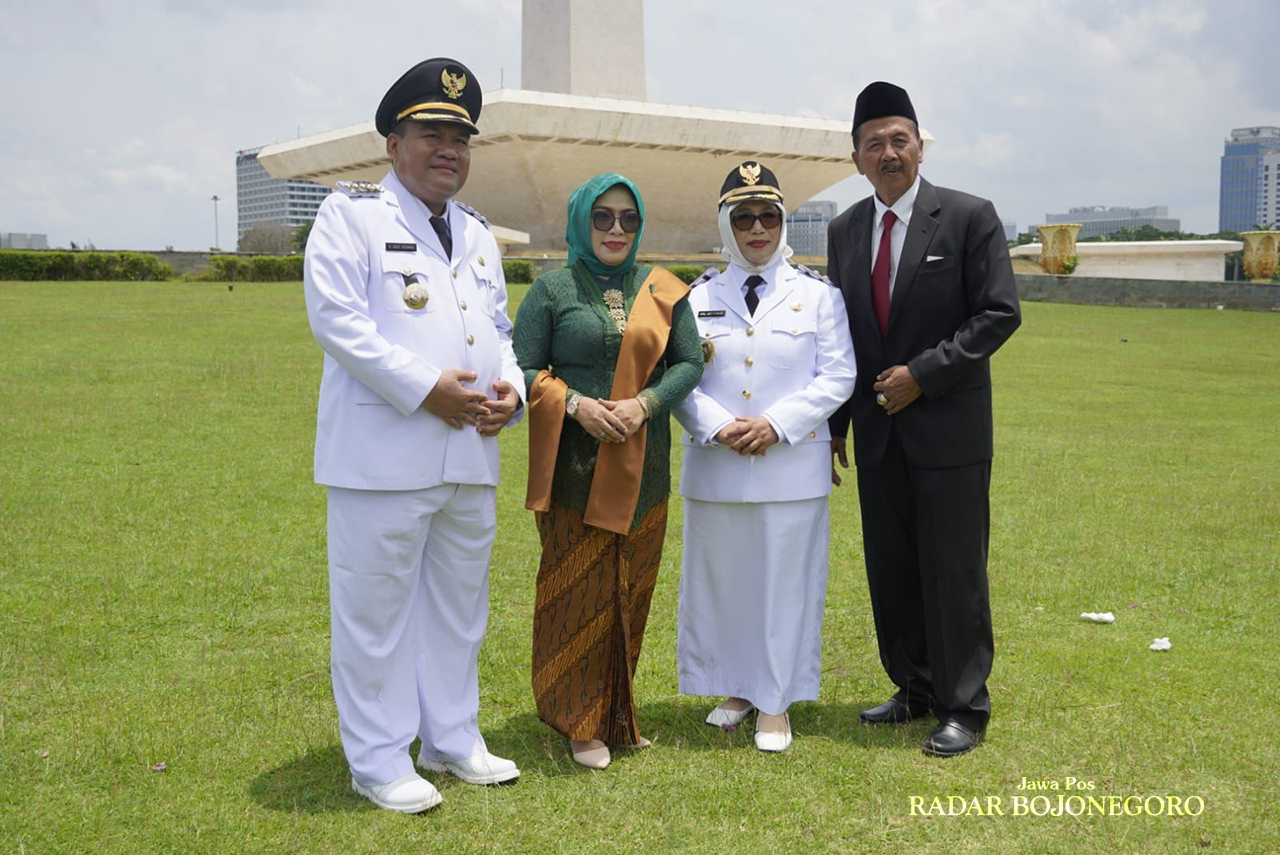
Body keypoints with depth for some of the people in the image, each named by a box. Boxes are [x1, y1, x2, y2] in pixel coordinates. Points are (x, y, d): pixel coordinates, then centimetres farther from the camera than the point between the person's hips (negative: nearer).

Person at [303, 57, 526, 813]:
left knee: (459, 607, 15)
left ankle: (452, 738, 30)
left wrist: (511, 386, 0)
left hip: (471, 455, 7)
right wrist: (427, 388, -18)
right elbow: (337, 320, -14)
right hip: (383, 455, -7)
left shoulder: (477, 233, 19)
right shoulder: (352, 214, -3)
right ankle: (380, 760, 15)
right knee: (377, 609, 1)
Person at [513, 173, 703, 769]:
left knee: (632, 589, 9)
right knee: (579, 591, 0)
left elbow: (690, 362, 7)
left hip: (642, 466, 3)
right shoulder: (552, 290, 2)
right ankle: (581, 722, 12)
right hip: (574, 464, -3)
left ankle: (618, 714, 23)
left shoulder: (663, 291, 10)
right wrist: (576, 404, -16)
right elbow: (523, 369, -2)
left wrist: (644, 403, -10)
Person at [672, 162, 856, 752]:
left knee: (785, 582, 3)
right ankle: (735, 690, 27)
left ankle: (774, 703, 16)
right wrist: (718, 427, -13)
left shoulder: (817, 294, 4)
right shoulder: (700, 297, 8)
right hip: (715, 466, 2)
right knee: (719, 580, 9)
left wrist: (776, 423, -13)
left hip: (793, 467, -2)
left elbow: (838, 376, -1)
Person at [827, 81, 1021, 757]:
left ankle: (964, 708, 13)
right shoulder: (844, 230, 9)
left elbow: (1000, 313, -9)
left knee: (954, 572, 0)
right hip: (877, 430, 5)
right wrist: (834, 423, 9)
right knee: (890, 571, 12)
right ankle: (915, 689, 27)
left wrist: (922, 374, -15)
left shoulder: (969, 217, -5)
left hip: (949, 428, -5)